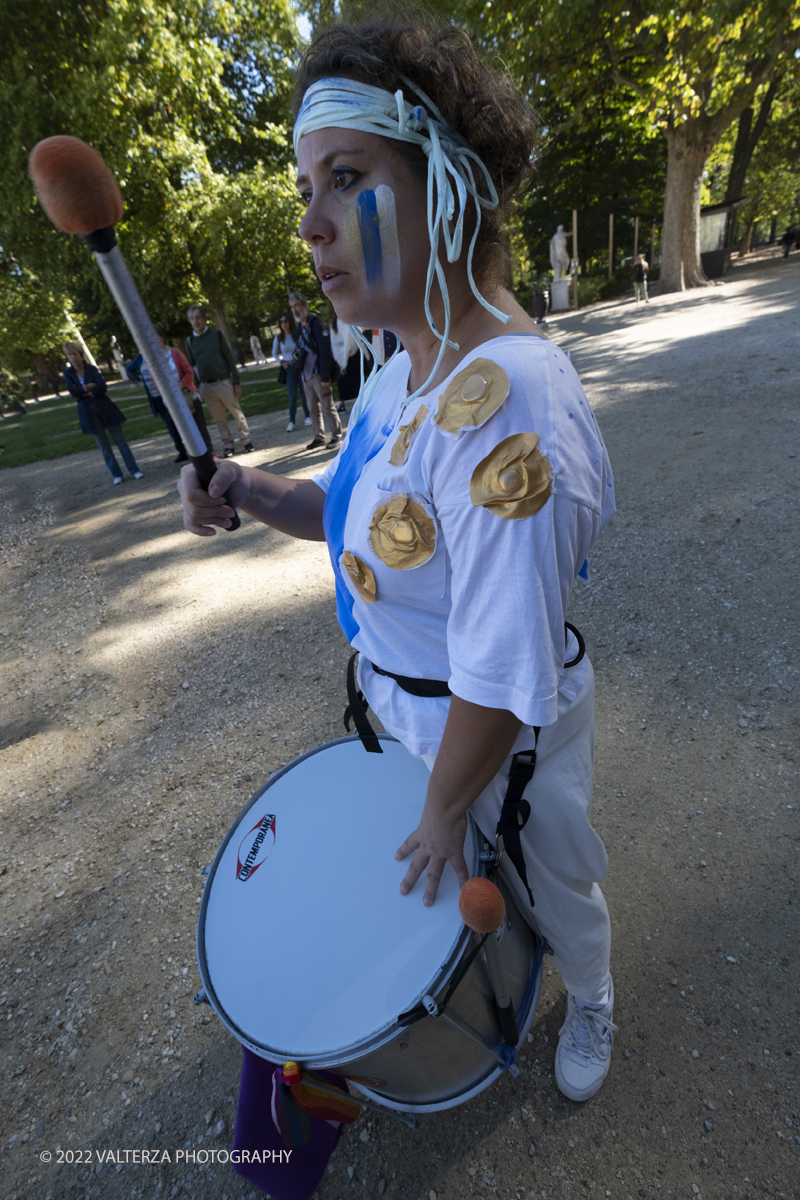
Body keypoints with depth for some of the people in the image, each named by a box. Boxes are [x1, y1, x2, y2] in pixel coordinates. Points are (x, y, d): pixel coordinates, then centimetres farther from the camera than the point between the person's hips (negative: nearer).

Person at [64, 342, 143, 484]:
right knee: (104, 446, 5)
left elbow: (103, 387, -12)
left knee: (121, 440, 0)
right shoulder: (68, 373, 4)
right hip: (88, 412, 1)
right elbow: (72, 391, -9)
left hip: (104, 407, -1)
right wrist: (91, 385, -9)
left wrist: (86, 392, -14)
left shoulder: (92, 369, 1)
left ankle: (134, 470, 6)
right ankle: (116, 474, 12)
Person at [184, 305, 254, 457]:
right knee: (219, 419, 6)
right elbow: (191, 365, 11)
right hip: (205, 386, 2)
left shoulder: (217, 335, 1)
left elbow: (231, 359, -1)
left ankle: (246, 441, 11)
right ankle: (227, 445, 15)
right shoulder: (190, 341, 7)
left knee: (237, 413, -1)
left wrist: (236, 382, -6)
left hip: (224, 382, -2)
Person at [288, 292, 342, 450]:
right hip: (306, 375, 8)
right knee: (313, 408, 11)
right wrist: (296, 355, 2)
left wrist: (325, 376, -21)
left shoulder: (315, 324, -9)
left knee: (327, 406, -2)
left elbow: (325, 351, -16)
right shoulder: (300, 327, 14)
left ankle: (336, 435, 10)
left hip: (318, 375, -8)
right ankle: (319, 437, 19)